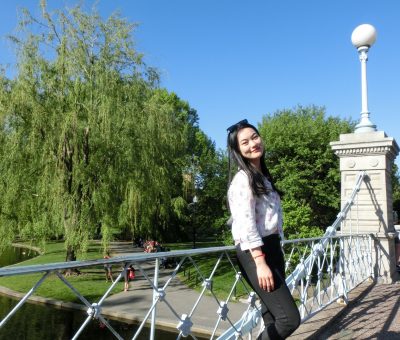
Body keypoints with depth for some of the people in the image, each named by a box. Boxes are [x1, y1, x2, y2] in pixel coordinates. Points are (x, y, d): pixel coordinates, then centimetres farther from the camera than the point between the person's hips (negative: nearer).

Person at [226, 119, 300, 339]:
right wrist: (260, 262, -24)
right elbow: (246, 223, -19)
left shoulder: (264, 176, 19)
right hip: (254, 253, -9)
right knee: (290, 319, -12)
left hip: (272, 248, 9)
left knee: (273, 318, 11)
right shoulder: (243, 179, -10)